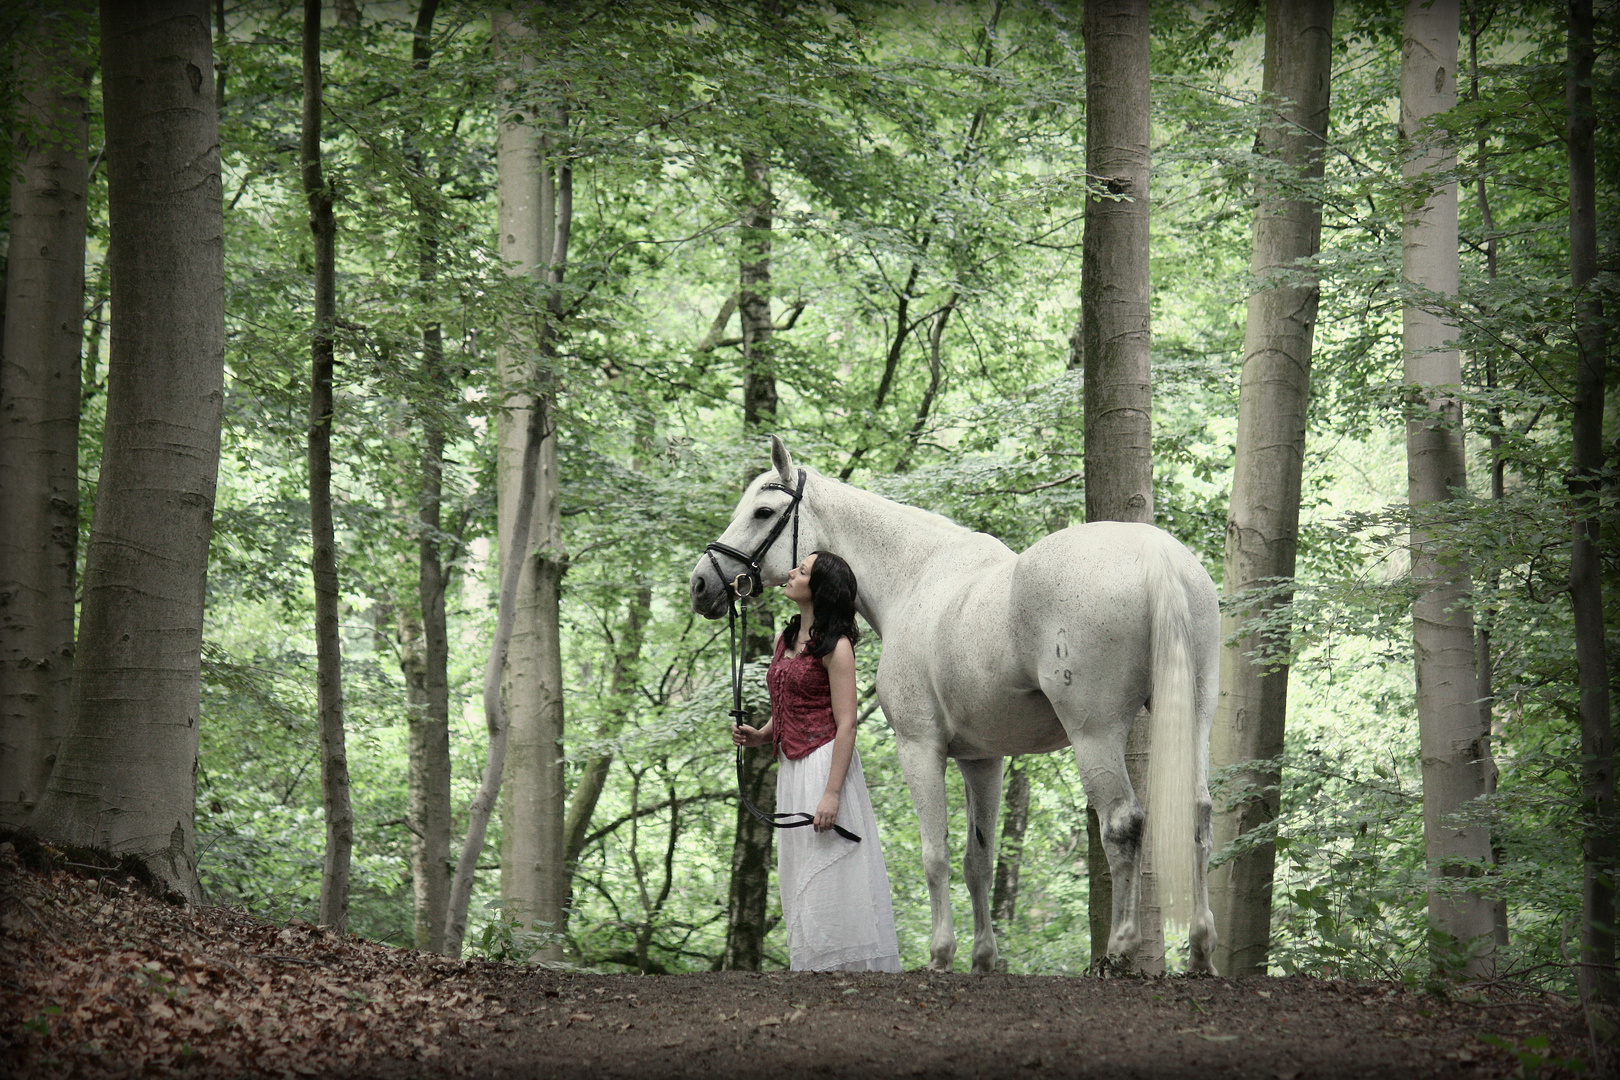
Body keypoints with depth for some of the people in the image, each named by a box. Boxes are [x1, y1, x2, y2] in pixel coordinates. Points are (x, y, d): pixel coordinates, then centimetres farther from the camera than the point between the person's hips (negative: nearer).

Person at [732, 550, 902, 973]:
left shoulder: (835, 646, -11)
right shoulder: (785, 639, 14)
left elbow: (846, 724, -15)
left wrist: (832, 794, -22)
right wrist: (757, 735, 3)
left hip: (826, 764, -9)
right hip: (791, 768, 9)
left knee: (830, 876, -7)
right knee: (800, 880, 10)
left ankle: (844, 966, -5)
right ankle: (815, 968, 15)